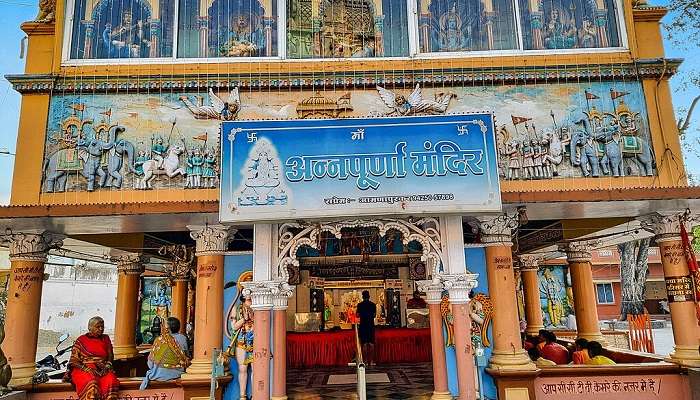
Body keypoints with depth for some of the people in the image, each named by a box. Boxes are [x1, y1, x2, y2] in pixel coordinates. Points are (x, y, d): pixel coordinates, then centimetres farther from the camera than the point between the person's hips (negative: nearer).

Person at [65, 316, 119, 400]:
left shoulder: (106, 339, 15)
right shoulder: (81, 340, 5)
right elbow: (74, 360, 2)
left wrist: (107, 366, -5)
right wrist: (87, 369, -13)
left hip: (103, 370, 2)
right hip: (84, 370, -2)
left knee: (110, 381, -32)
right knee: (91, 383, -37)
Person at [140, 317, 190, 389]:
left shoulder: (160, 340, -13)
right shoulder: (183, 338, -7)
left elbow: (151, 359, -3)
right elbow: (186, 355, 5)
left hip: (161, 373, -3)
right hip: (178, 373, 3)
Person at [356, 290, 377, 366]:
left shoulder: (360, 305, -4)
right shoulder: (373, 305, 1)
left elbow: (358, 315, -5)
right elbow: (374, 315, 4)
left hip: (363, 325, -1)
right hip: (371, 325, 1)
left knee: (364, 344, 2)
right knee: (371, 344, 6)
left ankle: (366, 361, 0)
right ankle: (371, 361, 4)